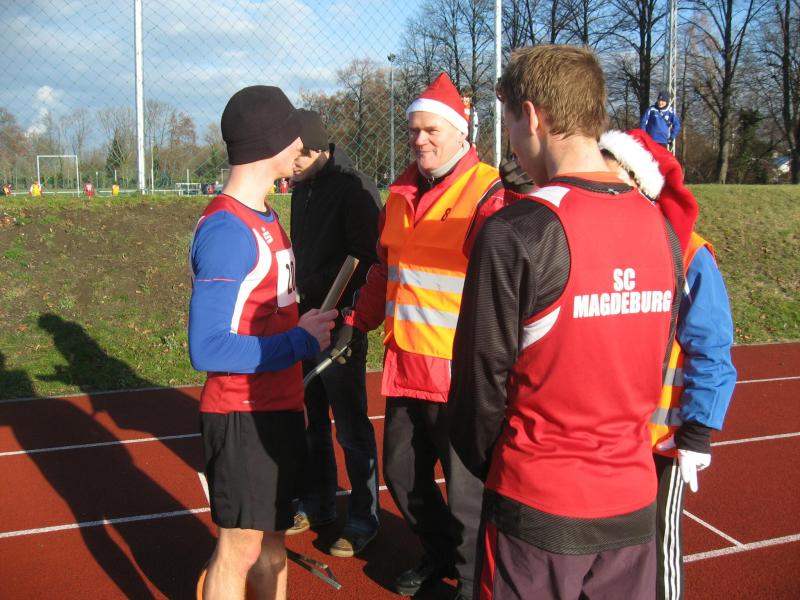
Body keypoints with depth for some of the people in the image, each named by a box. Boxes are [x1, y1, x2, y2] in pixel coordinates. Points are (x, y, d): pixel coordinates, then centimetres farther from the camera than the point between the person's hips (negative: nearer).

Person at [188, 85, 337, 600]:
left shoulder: (263, 217, 8)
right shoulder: (227, 230, -22)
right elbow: (207, 349, -26)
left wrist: (314, 330, 2)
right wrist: (300, 341, -20)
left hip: (280, 405, 9)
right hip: (243, 414, -9)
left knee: (273, 535, 21)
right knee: (240, 548, 5)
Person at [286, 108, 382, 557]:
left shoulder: (354, 187, -15)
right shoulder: (302, 187, 11)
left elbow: (364, 261, -19)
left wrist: (310, 294, -19)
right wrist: (297, 300, 7)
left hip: (341, 324, -8)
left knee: (352, 429, 2)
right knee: (313, 422, 18)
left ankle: (364, 520, 17)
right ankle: (317, 505, 34)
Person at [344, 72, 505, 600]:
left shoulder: (490, 194, -13)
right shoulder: (401, 195, 11)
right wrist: (358, 324, 17)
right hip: (405, 368, 8)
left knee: (465, 493, 6)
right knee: (402, 474, 22)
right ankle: (439, 554, 46)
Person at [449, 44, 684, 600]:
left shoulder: (516, 231, -19)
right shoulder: (660, 227, 0)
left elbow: (483, 378, -12)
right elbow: (654, 362, 7)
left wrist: (485, 465, 6)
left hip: (539, 510, -5)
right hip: (634, 502, 6)